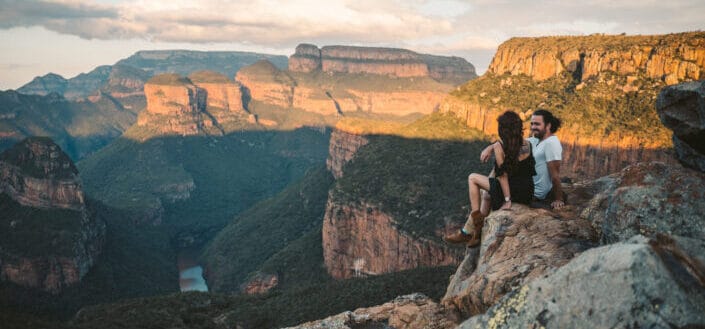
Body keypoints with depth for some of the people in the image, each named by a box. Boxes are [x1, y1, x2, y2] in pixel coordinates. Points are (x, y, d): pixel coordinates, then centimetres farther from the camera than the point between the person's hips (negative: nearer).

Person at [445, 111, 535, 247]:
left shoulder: (499, 147, -15)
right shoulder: (527, 144, 2)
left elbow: (503, 175, -14)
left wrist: (507, 200, -9)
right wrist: (489, 148, 7)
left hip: (513, 191, -7)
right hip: (528, 192, 7)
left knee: (472, 178, 12)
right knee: (487, 193, 30)